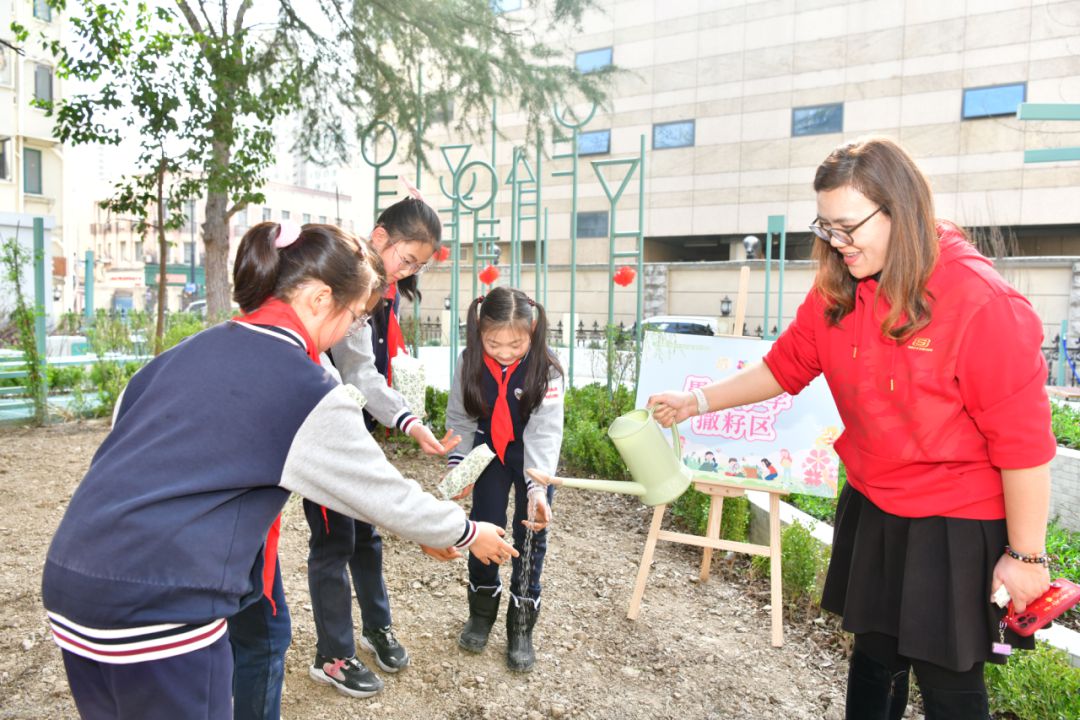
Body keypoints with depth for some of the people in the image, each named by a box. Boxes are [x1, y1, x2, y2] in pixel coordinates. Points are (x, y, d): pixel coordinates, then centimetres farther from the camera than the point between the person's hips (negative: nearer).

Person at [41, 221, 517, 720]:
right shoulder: (307, 393, -12)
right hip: (157, 606, -8)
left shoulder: (198, 347, 10)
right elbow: (386, 495, -3)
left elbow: (125, 419, 18)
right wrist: (467, 533, 12)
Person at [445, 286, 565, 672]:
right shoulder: (470, 362, -21)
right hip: (489, 449, 2)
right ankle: (481, 611, 27)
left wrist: (538, 488, -41)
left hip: (535, 455, -2)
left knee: (531, 533, 1)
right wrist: (458, 464, -20)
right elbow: (460, 418, -9)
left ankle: (521, 626, 18)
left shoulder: (545, 368, -29)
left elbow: (545, 433, -31)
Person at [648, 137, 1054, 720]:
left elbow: (1023, 439, -17)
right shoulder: (836, 293, -3)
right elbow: (784, 367, 7)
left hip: (956, 528, -5)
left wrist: (1025, 554, -11)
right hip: (871, 513, 6)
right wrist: (698, 401, 2)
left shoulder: (980, 302, -22)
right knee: (873, 655, 20)